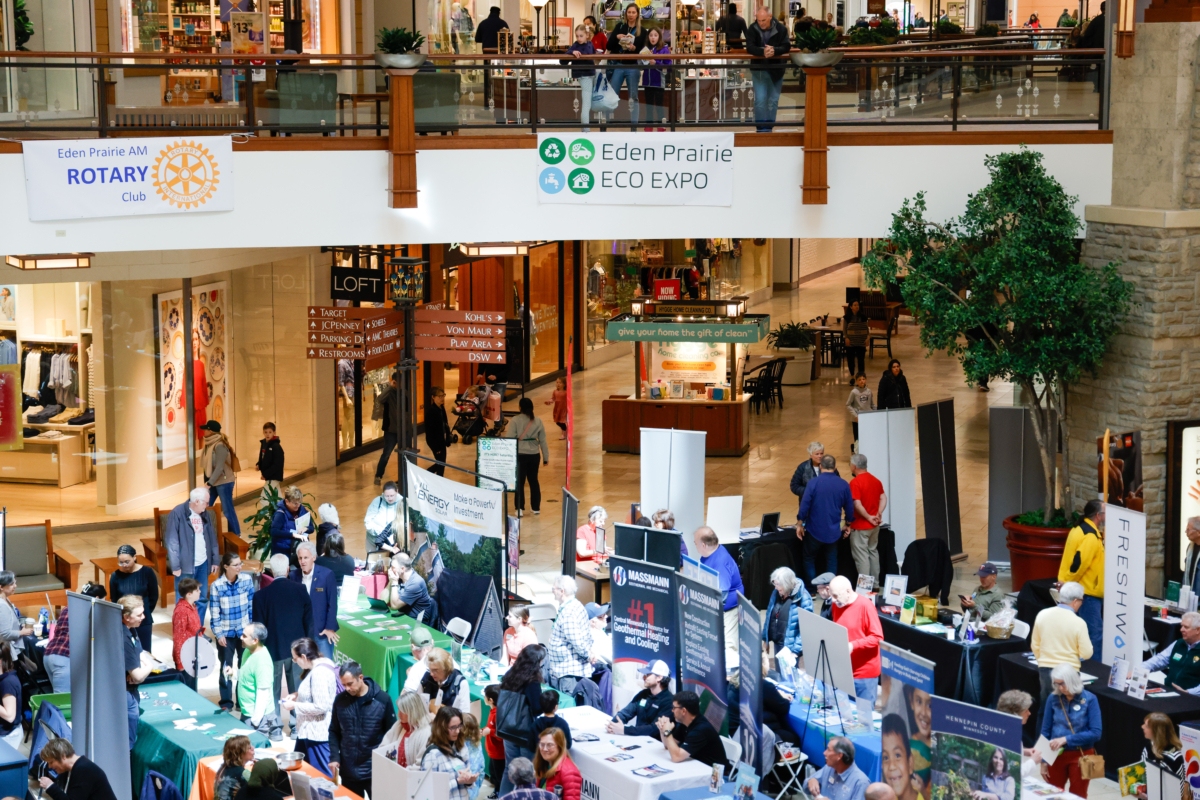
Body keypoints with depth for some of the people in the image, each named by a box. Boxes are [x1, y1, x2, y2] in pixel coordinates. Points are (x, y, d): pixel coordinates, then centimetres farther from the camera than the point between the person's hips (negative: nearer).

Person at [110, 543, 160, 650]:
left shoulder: (147, 572, -8)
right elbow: (114, 600, 3)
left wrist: (145, 613, 6)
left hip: (143, 622, 0)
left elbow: (154, 596, 2)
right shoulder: (115, 576, -7)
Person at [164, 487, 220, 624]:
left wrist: (215, 560, 11)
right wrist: (175, 565, -17)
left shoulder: (204, 515, 8)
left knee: (202, 598, 11)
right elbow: (171, 541, -15)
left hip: (203, 563, 6)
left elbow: (212, 538, 15)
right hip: (185, 565, -6)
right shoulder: (177, 513, -13)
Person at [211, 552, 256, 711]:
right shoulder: (217, 585, -12)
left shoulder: (247, 580, -8)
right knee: (226, 667, 8)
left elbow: (252, 605, -1)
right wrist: (218, 634, -9)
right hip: (226, 633, -1)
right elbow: (215, 612, -7)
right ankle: (226, 703, 20)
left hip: (244, 631, 1)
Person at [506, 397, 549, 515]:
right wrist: (546, 457, 14)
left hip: (520, 455, -4)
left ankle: (520, 508, 1)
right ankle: (536, 508, 20)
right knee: (534, 480, 15)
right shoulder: (538, 421, 4)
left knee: (519, 482, 4)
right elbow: (543, 441, 7)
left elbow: (509, 439, -14)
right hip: (534, 455, 4)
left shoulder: (515, 420, -9)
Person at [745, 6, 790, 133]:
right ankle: (761, 128, -2)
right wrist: (763, 52, -37)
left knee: (773, 100, 7)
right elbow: (749, 47, -18)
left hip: (776, 69, 1)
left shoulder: (781, 29, -10)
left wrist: (774, 51, -34)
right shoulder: (752, 29, -10)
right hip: (759, 69, -1)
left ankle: (769, 127, 17)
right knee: (760, 99, -8)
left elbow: (786, 46, -14)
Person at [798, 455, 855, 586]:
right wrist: (848, 524, 19)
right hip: (833, 531, 3)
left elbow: (805, 505, -13)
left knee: (809, 560, 13)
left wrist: (800, 524, -1)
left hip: (815, 530, -3)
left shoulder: (813, 483, -13)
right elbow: (849, 508, 4)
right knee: (831, 562, 15)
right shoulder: (843, 485, -3)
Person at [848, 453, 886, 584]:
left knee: (861, 556, -3)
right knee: (873, 552, 17)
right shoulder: (876, 480, 7)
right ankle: (875, 584, 21)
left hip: (860, 526, -8)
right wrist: (878, 514, -5)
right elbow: (883, 498, 5)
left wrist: (869, 517, -13)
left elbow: (857, 504, -24)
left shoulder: (855, 482, -17)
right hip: (874, 525, 8)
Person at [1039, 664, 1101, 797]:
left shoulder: (1089, 699, -10)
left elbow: (1096, 733, -15)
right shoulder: (1053, 699, -3)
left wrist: (1066, 739, -21)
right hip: (1056, 755, 2)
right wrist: (1043, 760, -1)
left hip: (1080, 755, -2)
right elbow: (1045, 732, 3)